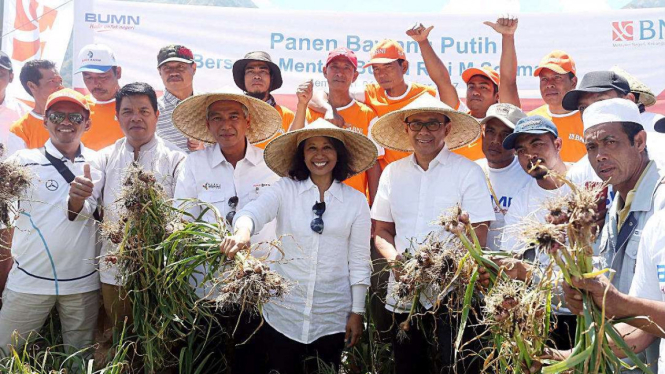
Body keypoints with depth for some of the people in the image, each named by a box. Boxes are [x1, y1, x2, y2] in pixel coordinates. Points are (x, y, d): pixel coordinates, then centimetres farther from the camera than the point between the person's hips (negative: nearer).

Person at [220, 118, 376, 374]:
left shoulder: (356, 201, 1)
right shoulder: (285, 189, -2)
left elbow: (359, 262, 3)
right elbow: (255, 211, -21)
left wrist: (357, 312, 1)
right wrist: (242, 231, -43)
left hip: (332, 317, 1)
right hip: (282, 313, 0)